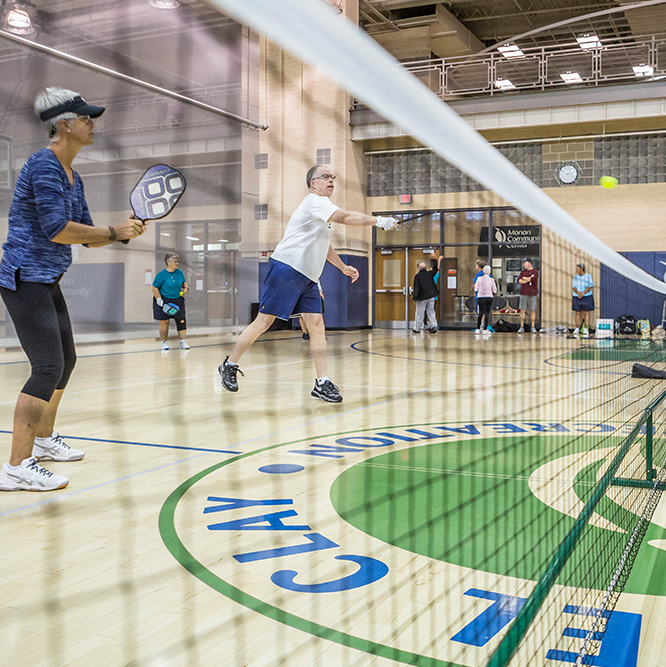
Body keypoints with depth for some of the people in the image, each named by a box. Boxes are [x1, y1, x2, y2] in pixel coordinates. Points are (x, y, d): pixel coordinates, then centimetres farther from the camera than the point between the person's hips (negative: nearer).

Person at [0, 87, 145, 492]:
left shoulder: (73, 177, 16)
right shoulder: (43, 166, -14)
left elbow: (87, 237, 16)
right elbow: (57, 229, -25)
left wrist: (124, 231, -2)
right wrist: (115, 233, -18)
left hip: (47, 283, 10)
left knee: (65, 360, 20)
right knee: (48, 367, -17)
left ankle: (44, 438, 37)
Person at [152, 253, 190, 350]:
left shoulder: (179, 272, 4)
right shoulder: (162, 274, -12)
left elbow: (184, 282, 22)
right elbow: (155, 288, -10)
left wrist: (186, 288, 1)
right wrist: (159, 300, -16)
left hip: (178, 300, 4)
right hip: (164, 300, -4)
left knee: (181, 320, -3)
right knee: (164, 322, 1)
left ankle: (183, 342, 3)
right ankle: (164, 342, 15)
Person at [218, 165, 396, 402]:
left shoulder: (323, 209, 22)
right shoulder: (314, 201, -8)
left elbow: (323, 246, 33)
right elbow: (346, 217, -22)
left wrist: (344, 267, 26)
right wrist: (378, 220, -18)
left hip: (306, 277, 9)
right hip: (286, 269, -9)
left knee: (317, 326, -2)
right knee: (264, 322, -5)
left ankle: (322, 383, -4)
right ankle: (230, 365, 12)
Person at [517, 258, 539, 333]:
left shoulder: (535, 271, 2)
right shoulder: (522, 272, 16)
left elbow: (533, 279, -15)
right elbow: (519, 280, 1)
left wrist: (524, 278, -2)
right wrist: (528, 279, -9)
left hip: (532, 294, -4)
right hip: (523, 294, 4)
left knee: (533, 310, -1)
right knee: (522, 310, 1)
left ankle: (533, 327, 6)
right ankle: (522, 327, 5)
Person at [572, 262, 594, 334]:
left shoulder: (588, 276, -3)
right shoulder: (576, 277, 6)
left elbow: (590, 286, -7)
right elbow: (573, 287, 2)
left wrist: (583, 293, -16)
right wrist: (578, 293, -16)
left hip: (586, 297, -3)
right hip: (577, 297, 3)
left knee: (586, 313, -3)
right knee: (577, 313, 1)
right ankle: (577, 329, 4)